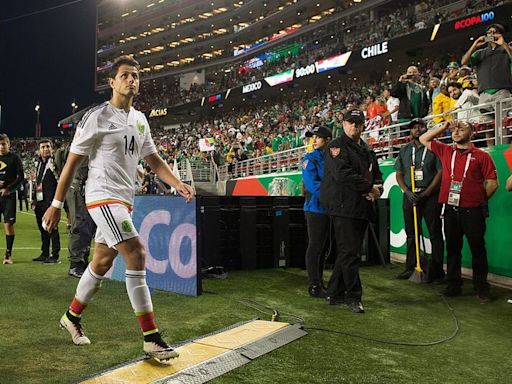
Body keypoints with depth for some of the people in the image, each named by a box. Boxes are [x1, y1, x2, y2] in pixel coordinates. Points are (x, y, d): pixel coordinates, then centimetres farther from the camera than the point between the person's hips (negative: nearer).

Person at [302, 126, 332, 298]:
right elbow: (312, 184, -14)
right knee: (315, 247, -1)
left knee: (324, 247, 12)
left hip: (331, 208, 5)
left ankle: (319, 282, 23)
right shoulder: (310, 159, -4)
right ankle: (314, 286, 6)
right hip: (316, 208, -5)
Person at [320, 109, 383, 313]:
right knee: (349, 253, -7)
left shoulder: (367, 151, 21)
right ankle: (353, 296, 1)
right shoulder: (337, 146, -5)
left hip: (362, 208, 8)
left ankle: (334, 293, 21)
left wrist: (378, 189, 0)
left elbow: (377, 174, 24)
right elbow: (343, 174, -19)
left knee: (347, 252, 12)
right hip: (344, 207, -8)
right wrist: (369, 187, -15)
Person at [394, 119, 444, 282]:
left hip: (430, 195, -4)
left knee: (435, 233, -2)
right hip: (410, 194, 4)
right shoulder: (404, 150, 13)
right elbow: (399, 174, 12)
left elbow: (440, 172, -5)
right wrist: (407, 192, -5)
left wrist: (425, 194, -11)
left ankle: (437, 270, 2)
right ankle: (411, 268, 15)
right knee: (411, 233, 8)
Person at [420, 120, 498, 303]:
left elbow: (492, 183, 1)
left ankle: (481, 288, 14)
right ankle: (454, 285, 23)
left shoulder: (482, 156, -1)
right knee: (452, 249, 12)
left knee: (478, 250, 3)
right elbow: (424, 139, 15)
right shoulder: (445, 151, 10)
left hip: (472, 211, -3)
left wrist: (478, 200, 5)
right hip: (451, 210, 4)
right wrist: (444, 126, 8)